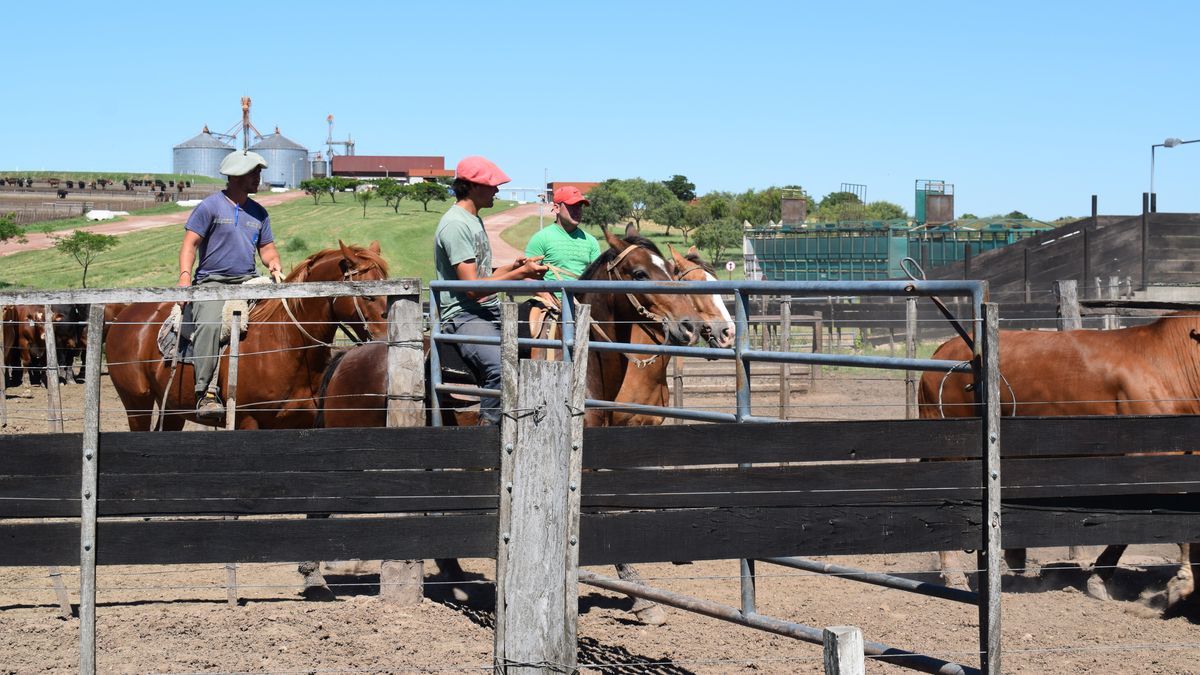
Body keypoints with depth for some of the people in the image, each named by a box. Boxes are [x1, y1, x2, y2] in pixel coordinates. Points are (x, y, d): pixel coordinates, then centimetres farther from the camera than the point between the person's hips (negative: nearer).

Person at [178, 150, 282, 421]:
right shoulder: (209, 206, 0)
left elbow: (267, 248, 21)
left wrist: (274, 264, -3)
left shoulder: (258, 212, 17)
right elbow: (190, 243, -6)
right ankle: (206, 392, -34)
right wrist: (185, 276, -21)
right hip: (211, 282, -5)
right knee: (209, 324, -31)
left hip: (247, 282, 6)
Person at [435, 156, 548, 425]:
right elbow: (473, 287, -18)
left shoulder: (474, 221, 19)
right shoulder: (455, 224, -13)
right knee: (500, 366, -34)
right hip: (464, 316, -10)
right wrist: (521, 273, -16)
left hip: (490, 313, 10)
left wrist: (514, 265, 7)